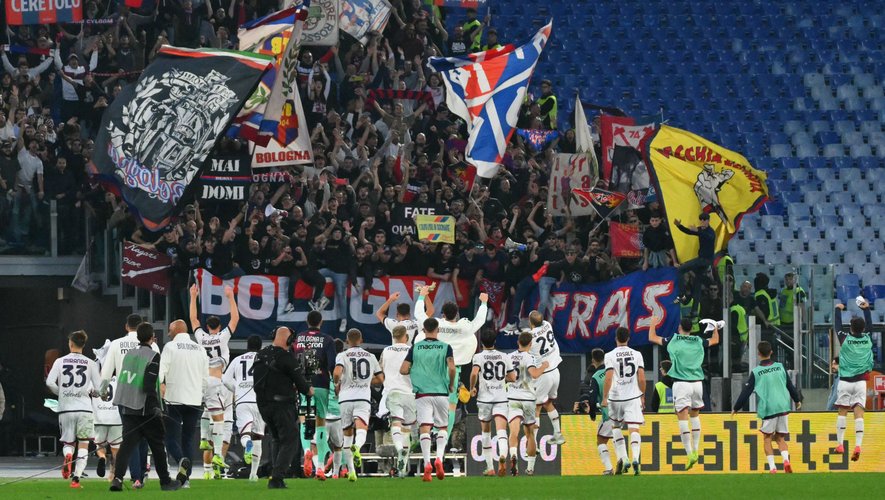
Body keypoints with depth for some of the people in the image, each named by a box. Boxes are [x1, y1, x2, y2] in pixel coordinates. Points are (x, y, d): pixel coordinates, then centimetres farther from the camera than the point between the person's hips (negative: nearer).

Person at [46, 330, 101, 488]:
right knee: (83, 445, 4)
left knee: (68, 443, 16)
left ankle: (67, 456, -19)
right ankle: (76, 477, -8)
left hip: (65, 409, 1)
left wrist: (61, 393, 11)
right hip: (84, 408, -1)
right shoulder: (90, 364, 1)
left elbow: (50, 382, -7)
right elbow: (98, 387, -2)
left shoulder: (60, 361, 2)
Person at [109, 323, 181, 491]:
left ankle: (118, 478, -18)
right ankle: (165, 481, 19)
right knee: (157, 445, 9)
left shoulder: (129, 354, 9)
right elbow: (149, 385, -19)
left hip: (127, 408, 5)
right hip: (145, 409, -5)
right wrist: (156, 406, -15)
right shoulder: (153, 356, -10)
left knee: (127, 443, 1)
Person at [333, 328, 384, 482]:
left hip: (345, 398, 0)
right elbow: (380, 379, 15)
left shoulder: (342, 356, 2)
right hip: (363, 399, 0)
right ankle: (357, 447, -52)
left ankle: (351, 470, 14)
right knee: (361, 429, -16)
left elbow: (337, 373, -15)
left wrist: (336, 385, 5)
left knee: (347, 434, 12)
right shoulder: (370, 357, 12)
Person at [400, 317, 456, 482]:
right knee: (442, 428, 14)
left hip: (422, 393, 0)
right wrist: (451, 385, 5)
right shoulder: (445, 347, 0)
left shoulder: (415, 348, 3)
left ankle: (427, 463, -21)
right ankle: (439, 458, -9)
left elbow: (403, 370, 0)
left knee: (424, 428, -5)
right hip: (441, 393, 0)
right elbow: (451, 368, -12)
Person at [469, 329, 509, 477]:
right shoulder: (504, 357, 8)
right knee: (501, 431, -11)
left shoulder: (479, 356, -2)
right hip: (501, 397, 1)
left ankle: (489, 468, 19)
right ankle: (502, 456, -42)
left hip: (484, 398, -1)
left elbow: (474, 373, -19)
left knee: (486, 432, 15)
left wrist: (472, 388, -3)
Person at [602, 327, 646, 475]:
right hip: (633, 397, 1)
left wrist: (605, 397, -4)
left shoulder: (610, 356, -5)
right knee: (634, 429, -4)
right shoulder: (637, 355, 2)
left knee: (616, 427, 18)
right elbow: (641, 378, 1)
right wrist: (643, 396, 13)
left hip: (615, 397, -1)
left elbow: (608, 378, -11)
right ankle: (635, 458, -25)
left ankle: (623, 459, 8)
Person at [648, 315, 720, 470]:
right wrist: (716, 328, 45)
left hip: (681, 383, -4)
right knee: (695, 415, 20)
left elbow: (652, 338, 12)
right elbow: (715, 341, 28)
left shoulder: (673, 340, 1)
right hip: (697, 382, 4)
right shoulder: (698, 341, 9)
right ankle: (695, 450, 21)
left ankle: (689, 453, -17)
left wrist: (653, 324, 29)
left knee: (683, 417, -7)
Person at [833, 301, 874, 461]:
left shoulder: (845, 339, -7)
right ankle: (858, 445, -17)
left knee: (842, 412, 8)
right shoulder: (867, 340, -1)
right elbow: (869, 325, 17)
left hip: (845, 381, -1)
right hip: (861, 381, 1)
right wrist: (867, 309, 28)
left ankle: (839, 444, 9)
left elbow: (838, 326, 9)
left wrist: (838, 310, 24)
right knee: (859, 413, -5)